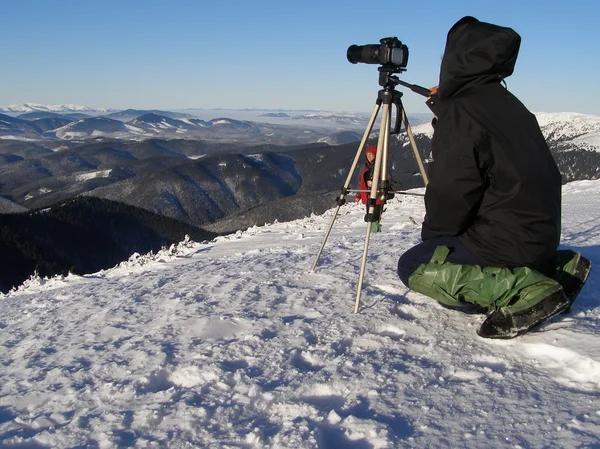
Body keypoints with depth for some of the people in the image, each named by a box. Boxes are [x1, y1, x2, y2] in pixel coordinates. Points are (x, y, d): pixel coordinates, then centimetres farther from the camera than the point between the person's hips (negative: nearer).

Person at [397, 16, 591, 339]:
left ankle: (527, 289, -16)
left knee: (413, 267, -8)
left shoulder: (460, 113, -16)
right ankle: (556, 267, 13)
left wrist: (430, 236, 1)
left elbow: (451, 195, -19)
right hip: (541, 232, 9)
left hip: (507, 238, -9)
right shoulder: (506, 103, 11)